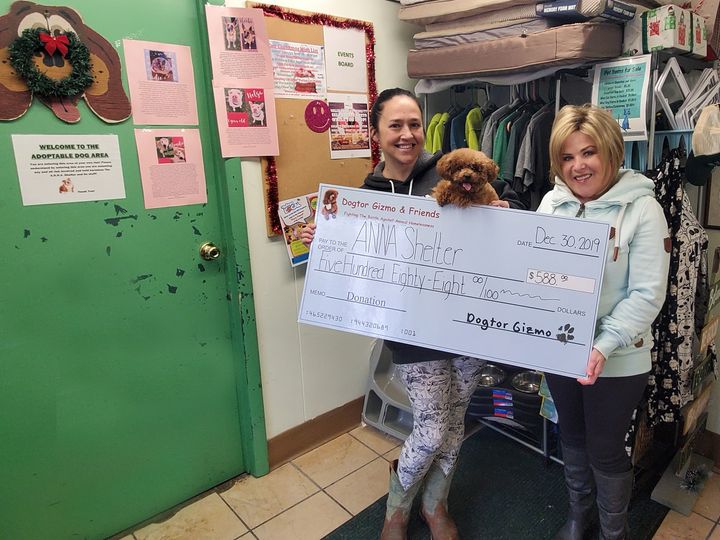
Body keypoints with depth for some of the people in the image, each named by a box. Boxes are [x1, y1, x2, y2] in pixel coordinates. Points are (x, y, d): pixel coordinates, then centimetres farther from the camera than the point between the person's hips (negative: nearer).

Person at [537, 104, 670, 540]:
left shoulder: (642, 209, -15)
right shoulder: (552, 202, -2)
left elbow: (647, 295, -17)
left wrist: (602, 347, -25)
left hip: (617, 360, -4)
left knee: (605, 449, 12)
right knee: (572, 436, 22)